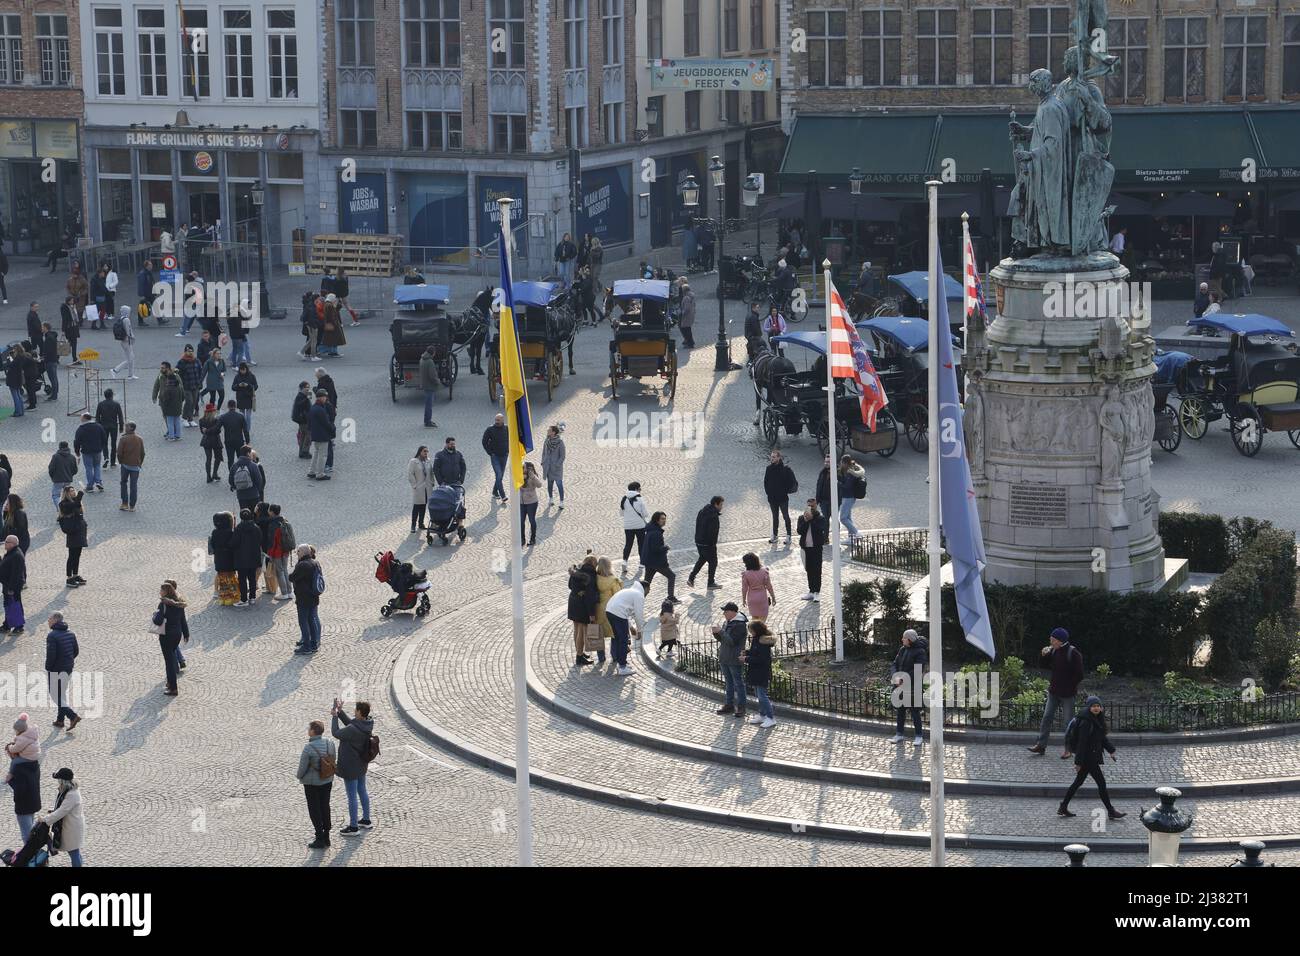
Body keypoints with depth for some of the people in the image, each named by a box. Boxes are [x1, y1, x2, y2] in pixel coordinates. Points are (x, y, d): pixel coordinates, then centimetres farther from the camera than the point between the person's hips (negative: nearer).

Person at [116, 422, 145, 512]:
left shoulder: (123, 439, -13)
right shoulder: (140, 439, -2)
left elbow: (119, 453, -12)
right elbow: (142, 453, 4)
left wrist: (121, 461, 6)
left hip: (125, 464, -2)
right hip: (136, 465, 2)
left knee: (124, 483, 15)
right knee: (134, 486, 5)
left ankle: (125, 503, 11)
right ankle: (132, 506, 7)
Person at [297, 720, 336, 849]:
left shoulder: (309, 748, -26)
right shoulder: (330, 743, -8)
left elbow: (303, 766, -17)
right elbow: (334, 760, 2)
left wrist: (299, 776, 5)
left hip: (312, 783, -6)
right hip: (327, 781, 6)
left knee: (314, 810, 7)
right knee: (325, 807, 18)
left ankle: (320, 840, 10)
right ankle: (326, 837, 25)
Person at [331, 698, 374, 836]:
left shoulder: (353, 730, -32)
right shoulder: (366, 725, -6)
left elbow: (336, 733, -18)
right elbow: (349, 724, 11)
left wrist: (334, 716, -8)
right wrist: (340, 711, 8)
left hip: (351, 767, -9)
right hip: (361, 765, 9)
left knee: (352, 796, 3)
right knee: (362, 791, 23)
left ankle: (353, 827, 14)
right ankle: (366, 820, 36)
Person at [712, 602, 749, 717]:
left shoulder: (739, 625, -17)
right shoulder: (726, 622, 10)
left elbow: (731, 641, -23)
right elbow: (721, 639, 16)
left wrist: (720, 631, -19)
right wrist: (716, 633, -4)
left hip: (735, 660, -9)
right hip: (725, 659, 9)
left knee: (738, 683, -2)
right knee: (729, 683, 17)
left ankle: (741, 707, 3)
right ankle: (729, 705, 26)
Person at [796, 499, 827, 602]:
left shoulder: (820, 518, -3)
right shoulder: (802, 518, 7)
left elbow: (820, 530, -19)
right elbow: (799, 531, -6)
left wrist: (811, 519, -17)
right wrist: (806, 520, -16)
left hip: (816, 547, -4)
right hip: (806, 547, 4)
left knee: (817, 570, -4)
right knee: (809, 570, 10)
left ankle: (817, 592, -2)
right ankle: (811, 591, 18)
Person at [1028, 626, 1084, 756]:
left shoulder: (1073, 653, -16)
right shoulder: (1054, 650, 4)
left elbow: (1079, 675, -15)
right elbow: (1049, 666, 16)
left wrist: (1070, 687, -12)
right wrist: (1045, 656, -2)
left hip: (1067, 694, -6)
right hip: (1054, 691, 6)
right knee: (1047, 717, 6)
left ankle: (1068, 749, 11)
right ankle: (1041, 745, 11)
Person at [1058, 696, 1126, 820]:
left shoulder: (1097, 720, 10)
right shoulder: (1086, 722, -19)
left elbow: (1102, 738, 20)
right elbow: (1082, 742, -21)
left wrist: (1111, 750, 11)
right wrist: (1079, 762, -21)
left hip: (1092, 757, 10)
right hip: (1088, 757, -10)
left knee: (1078, 782, 15)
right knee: (1101, 782, -3)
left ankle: (1063, 808, 21)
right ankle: (1111, 811, 4)